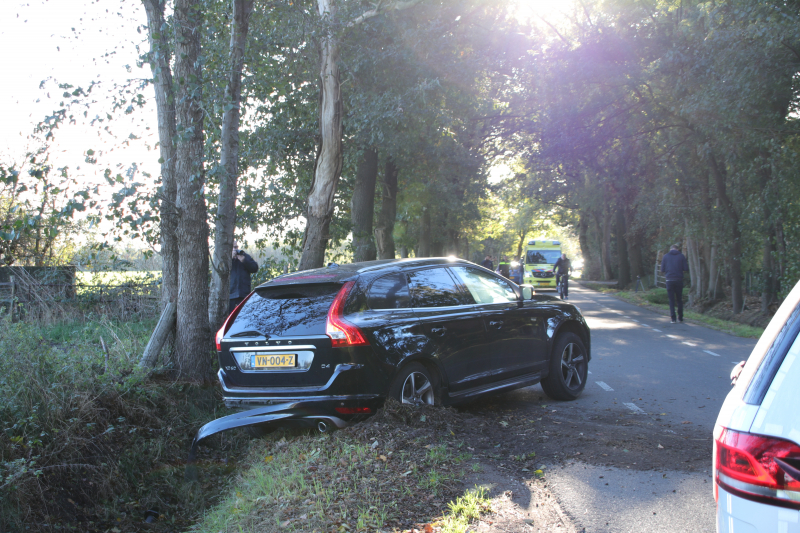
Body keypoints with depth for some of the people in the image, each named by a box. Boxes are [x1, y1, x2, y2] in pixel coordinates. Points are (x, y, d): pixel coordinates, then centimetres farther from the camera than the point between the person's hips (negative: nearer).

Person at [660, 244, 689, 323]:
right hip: (679, 280, 0)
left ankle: (673, 318, -2)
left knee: (671, 300, 4)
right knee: (679, 299, 12)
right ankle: (680, 317, 15)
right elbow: (686, 269, -1)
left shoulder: (666, 256, 3)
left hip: (669, 280, 0)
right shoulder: (681, 256, 2)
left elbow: (662, 270, 2)